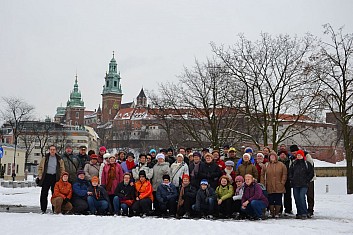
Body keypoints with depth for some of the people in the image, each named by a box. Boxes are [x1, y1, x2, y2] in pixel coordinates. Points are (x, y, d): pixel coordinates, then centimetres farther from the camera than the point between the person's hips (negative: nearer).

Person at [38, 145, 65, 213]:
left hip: (55, 177, 0)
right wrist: (40, 176, -1)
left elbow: (62, 169, 10)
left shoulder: (59, 159, 10)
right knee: (44, 193, -1)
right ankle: (43, 209, 5)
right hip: (46, 177, 0)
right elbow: (40, 167, 9)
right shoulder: (45, 158, 8)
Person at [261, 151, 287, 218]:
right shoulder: (266, 165, 7)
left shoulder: (281, 165, 3)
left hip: (278, 187, -1)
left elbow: (284, 175, 3)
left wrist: (282, 183, -5)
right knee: (270, 201, 2)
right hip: (269, 187, 1)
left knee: (278, 201, 1)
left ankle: (277, 213, 11)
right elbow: (262, 175, 8)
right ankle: (272, 213, 11)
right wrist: (263, 184, 0)